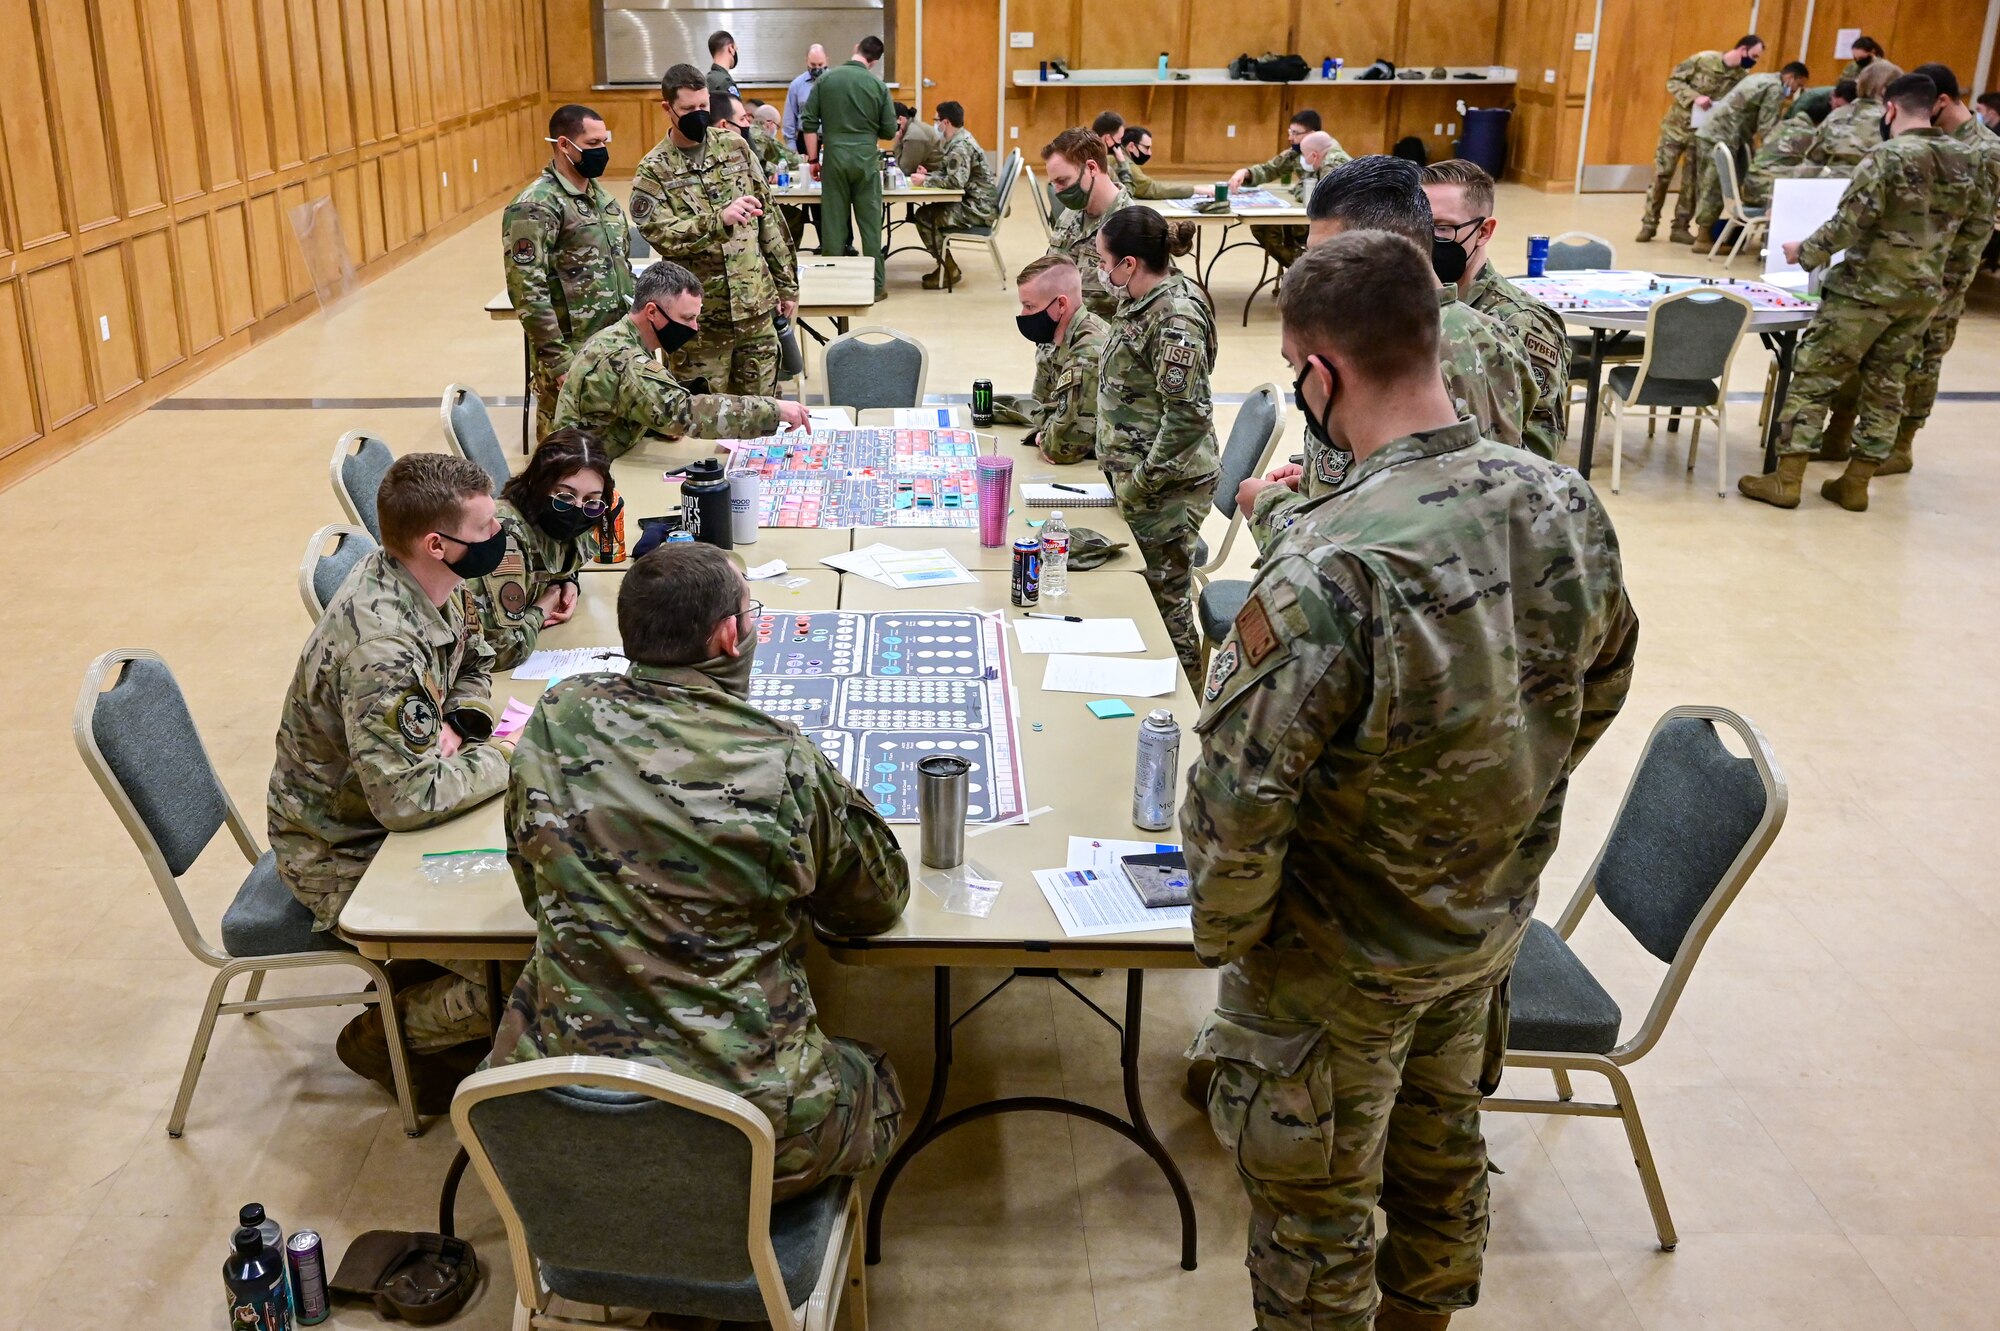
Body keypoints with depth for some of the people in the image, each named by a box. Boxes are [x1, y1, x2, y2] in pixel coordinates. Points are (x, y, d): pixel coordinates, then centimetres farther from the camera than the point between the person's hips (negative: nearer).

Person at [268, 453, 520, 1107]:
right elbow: (407, 798, -36)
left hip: (388, 808, 9)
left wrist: (458, 723, -7)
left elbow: (475, 661, 15)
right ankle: (383, 1037, 10)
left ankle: (421, 976, 21)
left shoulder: (429, 586, -6)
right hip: (343, 857, -9)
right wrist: (502, 757, -21)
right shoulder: (381, 649, -34)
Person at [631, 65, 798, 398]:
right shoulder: (653, 171, -5)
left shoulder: (735, 146, 6)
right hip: (700, 317, -3)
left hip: (755, 304, 3)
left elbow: (769, 217, 10)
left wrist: (786, 283, 9)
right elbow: (663, 235, -18)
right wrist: (720, 219, -31)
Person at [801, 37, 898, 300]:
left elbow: (809, 123, 0)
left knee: (834, 222, 6)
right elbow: (889, 131, 2)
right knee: (870, 222, 5)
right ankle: (876, 285, 7)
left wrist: (813, 159, 8)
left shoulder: (826, 79, 0)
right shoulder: (877, 85, -2)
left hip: (834, 158, 1)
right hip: (866, 159, -1)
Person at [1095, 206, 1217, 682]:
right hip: (1133, 471, 9)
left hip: (1167, 485, -9)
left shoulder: (1175, 321, -22)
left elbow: (1188, 416, -25)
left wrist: (1140, 483, -20)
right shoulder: (1141, 301, 8)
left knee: (1164, 598, 2)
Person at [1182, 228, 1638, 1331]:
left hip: (1340, 969, -6)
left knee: (1315, 1217, 17)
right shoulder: (1567, 505, -13)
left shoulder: (1327, 572, -35)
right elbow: (1599, 692, 4)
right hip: (1491, 928, 7)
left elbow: (1234, 810, -29)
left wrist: (1225, 940, -9)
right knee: (1442, 1155, 29)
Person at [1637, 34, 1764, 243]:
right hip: (1677, 126, -3)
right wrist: (1694, 97, -24)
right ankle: (1649, 224, 10)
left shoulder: (1742, 78, -3)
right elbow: (1674, 80, -11)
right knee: (1661, 175, -1)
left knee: (1693, 183, 4)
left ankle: (1680, 227, 13)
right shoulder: (1703, 59, -13)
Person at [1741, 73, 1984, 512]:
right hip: (1923, 294, 7)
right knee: (1885, 386, 12)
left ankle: (1786, 480, -1)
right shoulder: (1968, 160, 7)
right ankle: (1855, 484, 16)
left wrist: (1805, 253, -4)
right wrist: (1950, 281, 20)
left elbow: (1849, 222, -18)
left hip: (1867, 288, -6)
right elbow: (1977, 230, 13)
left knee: (1813, 376, 0)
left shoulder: (1888, 156, -14)